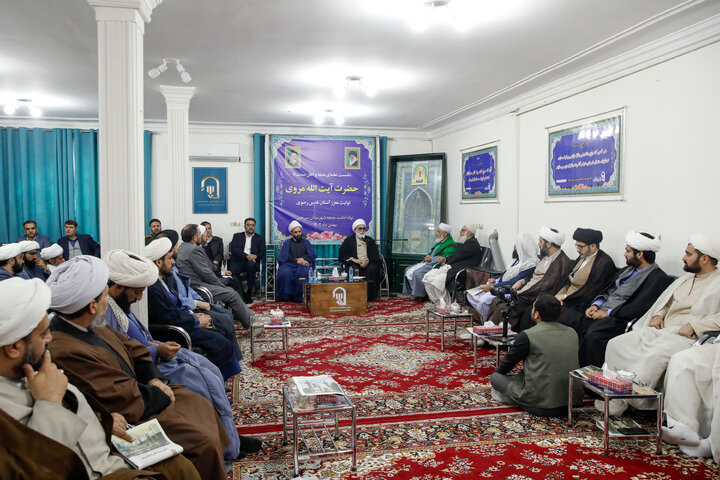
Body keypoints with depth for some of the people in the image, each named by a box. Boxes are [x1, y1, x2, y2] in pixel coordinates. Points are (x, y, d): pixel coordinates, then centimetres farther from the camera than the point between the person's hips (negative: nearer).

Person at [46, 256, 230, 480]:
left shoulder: (91, 325, -3)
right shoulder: (66, 352, -31)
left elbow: (132, 348, 9)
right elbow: (128, 403, -28)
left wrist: (154, 380, -5)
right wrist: (161, 393, -12)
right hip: (131, 420, -9)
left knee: (202, 406, 13)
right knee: (204, 440, -12)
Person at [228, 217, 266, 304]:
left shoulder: (259, 238, 20)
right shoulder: (237, 236, 18)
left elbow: (262, 253, 9)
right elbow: (233, 249, 1)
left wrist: (255, 256, -15)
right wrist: (246, 256, -15)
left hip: (252, 262, 0)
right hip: (238, 261, 0)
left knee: (251, 264, -37)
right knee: (232, 272, -33)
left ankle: (248, 293, -25)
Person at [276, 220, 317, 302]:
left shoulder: (306, 242, 21)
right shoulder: (287, 243, 17)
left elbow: (313, 256, 9)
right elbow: (282, 259, 3)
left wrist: (303, 259, -11)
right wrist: (297, 261, -9)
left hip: (303, 265, 0)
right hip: (290, 265, 0)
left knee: (305, 272, -35)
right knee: (285, 273, -34)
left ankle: (299, 297, -28)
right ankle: (286, 296, -21)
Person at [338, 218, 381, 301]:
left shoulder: (370, 241, 22)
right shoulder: (348, 241, 17)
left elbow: (376, 256, 11)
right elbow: (341, 256, 7)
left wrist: (368, 261, -10)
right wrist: (354, 259, -9)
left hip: (368, 263, 1)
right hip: (354, 263, -1)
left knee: (372, 269, -32)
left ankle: (370, 296, -26)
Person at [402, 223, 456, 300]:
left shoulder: (451, 245, -11)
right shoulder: (439, 242, 19)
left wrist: (431, 259, -17)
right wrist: (428, 256, 5)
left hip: (435, 265, -10)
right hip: (428, 262, 10)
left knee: (417, 273, -28)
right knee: (408, 270, 3)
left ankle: (420, 295, -15)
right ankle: (414, 291, 5)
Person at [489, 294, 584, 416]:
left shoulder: (527, 335, -12)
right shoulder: (572, 333, 6)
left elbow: (509, 361, 4)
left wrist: (496, 372, 26)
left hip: (542, 406, -6)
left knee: (495, 377, 12)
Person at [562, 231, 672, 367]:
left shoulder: (659, 278, -6)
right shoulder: (627, 270, 21)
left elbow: (639, 308, -17)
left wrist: (607, 313, -15)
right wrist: (595, 305, 1)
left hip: (620, 320, -9)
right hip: (600, 312, 9)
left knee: (593, 334, -36)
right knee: (566, 315, -10)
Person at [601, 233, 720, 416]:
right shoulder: (686, 278, 22)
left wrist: (693, 326, -21)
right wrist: (658, 315, 9)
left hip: (685, 337, -8)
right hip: (660, 330, 8)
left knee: (654, 356, -36)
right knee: (616, 344, -12)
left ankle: (625, 401, -26)